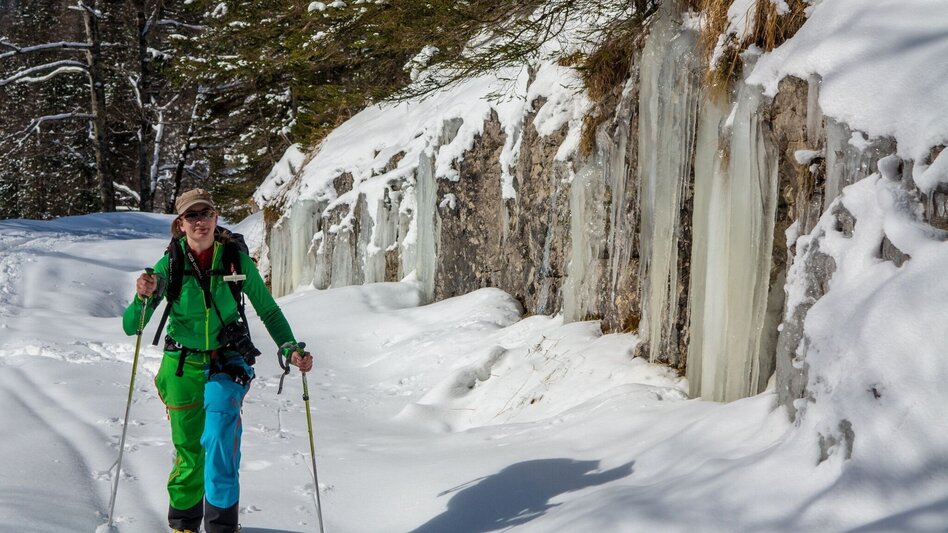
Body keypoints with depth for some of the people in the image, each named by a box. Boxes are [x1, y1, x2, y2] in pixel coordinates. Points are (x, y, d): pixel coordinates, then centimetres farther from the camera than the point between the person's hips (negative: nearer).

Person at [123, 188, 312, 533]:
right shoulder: (169, 265, -8)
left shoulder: (237, 260, -7)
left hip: (227, 360, -1)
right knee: (188, 450, 5)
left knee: (221, 413, -29)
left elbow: (268, 311, 5)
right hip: (182, 365, 1)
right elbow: (131, 327, -9)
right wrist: (143, 297, -29)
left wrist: (290, 349, -9)